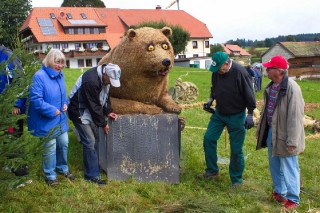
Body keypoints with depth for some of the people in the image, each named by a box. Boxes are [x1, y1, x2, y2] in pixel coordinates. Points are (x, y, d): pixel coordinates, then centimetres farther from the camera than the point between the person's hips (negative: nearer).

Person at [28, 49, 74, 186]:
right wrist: (52, 111, -22)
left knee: (64, 143, 17)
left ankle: (62, 168, 39)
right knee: (50, 148, 3)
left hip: (61, 118, 8)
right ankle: (50, 176, 22)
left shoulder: (60, 75, 5)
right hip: (47, 121, -8)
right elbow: (36, 99, -25)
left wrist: (65, 104, 0)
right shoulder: (39, 76, -21)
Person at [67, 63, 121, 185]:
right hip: (79, 112, -9)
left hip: (90, 111, 9)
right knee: (89, 142, -10)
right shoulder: (91, 81, -32)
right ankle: (92, 175, -1)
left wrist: (108, 112, -3)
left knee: (95, 139, 13)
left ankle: (94, 167, 28)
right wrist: (103, 124, -16)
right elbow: (94, 106, -26)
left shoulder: (105, 78, -3)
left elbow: (105, 97, 11)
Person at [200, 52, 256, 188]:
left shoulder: (240, 72, -22)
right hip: (219, 113, 6)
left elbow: (249, 95, -17)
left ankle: (236, 179, 17)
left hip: (236, 116, -6)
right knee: (208, 138, 4)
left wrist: (250, 115, -16)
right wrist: (211, 100, 0)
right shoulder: (216, 72, -3)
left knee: (236, 149, 1)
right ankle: (212, 171, 21)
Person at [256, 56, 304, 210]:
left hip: (284, 135, -8)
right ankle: (280, 193, 37)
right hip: (271, 132, 8)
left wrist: (292, 141, -21)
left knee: (289, 167, 4)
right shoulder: (271, 86, 5)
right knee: (274, 165, 19)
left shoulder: (291, 88, -21)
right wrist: (260, 130, 19)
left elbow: (295, 116, -22)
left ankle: (293, 199, 19)